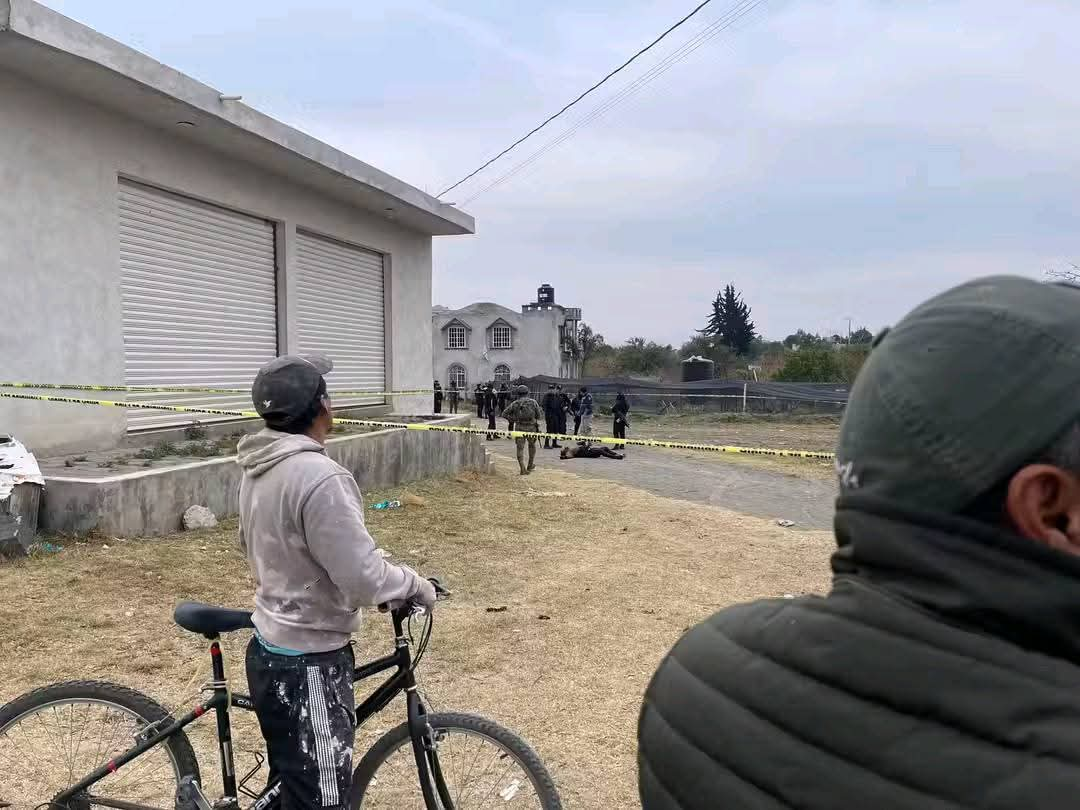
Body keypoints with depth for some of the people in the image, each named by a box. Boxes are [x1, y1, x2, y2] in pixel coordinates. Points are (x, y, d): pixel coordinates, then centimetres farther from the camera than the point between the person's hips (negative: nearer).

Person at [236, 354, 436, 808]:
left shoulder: (258, 469, 3)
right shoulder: (318, 476, -27)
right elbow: (364, 580, -26)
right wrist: (414, 584, -9)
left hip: (269, 651, 9)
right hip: (309, 667, -9)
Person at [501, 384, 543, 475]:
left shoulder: (515, 403, 1)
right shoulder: (533, 402, 0)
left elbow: (504, 414, 2)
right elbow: (538, 415, 3)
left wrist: (512, 419, 13)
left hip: (519, 427, 0)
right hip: (531, 427, 0)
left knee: (520, 448, 5)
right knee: (532, 445, 23)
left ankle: (523, 469, -5)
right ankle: (530, 465, 31)